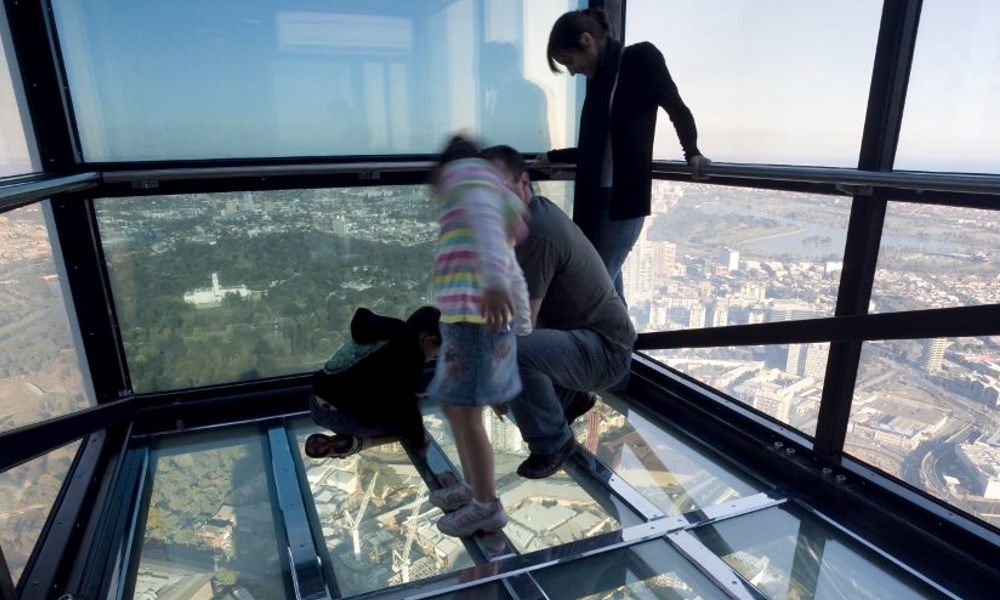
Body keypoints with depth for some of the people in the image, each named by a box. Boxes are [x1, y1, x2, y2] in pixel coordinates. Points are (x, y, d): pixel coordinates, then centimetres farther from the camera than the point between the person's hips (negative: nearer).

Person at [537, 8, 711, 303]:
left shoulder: (641, 58, -1)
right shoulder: (599, 78, 17)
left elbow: (677, 109, 2)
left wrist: (692, 153, -6)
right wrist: (554, 157, 28)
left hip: (625, 196, -7)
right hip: (596, 196, 7)